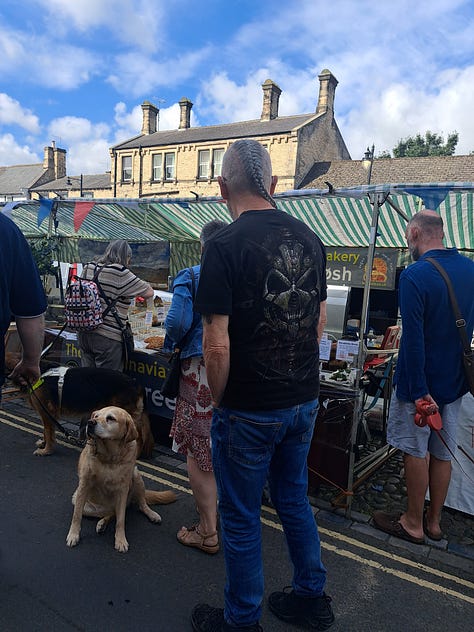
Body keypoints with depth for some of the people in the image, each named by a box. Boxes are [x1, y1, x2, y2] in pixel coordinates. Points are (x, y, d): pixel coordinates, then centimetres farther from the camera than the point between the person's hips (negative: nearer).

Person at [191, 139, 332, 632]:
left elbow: (217, 346, -21)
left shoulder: (225, 246, -19)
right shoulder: (310, 238, 1)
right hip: (305, 401, 6)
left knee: (241, 517, 14)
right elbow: (319, 322, 9)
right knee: (294, 499, 24)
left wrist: (218, 402, -4)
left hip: (249, 411, -6)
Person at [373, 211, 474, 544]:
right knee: (443, 452, 17)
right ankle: (434, 521, 33)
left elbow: (413, 339, -25)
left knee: (416, 451, 8)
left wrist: (419, 391, -22)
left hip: (421, 382, -7)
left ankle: (413, 523, 25)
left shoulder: (414, 276, -21)